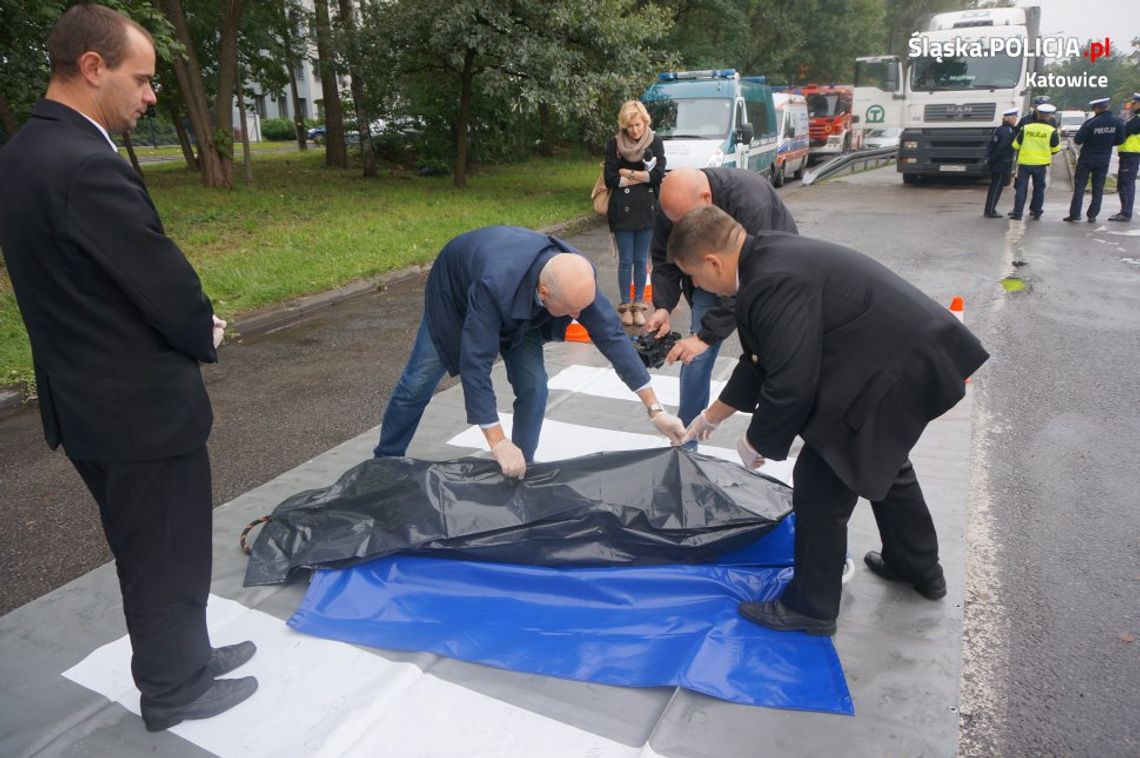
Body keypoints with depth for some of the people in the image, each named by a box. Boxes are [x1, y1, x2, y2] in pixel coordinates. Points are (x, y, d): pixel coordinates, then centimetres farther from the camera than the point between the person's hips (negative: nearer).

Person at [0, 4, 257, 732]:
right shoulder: (89, 166, -25)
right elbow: (168, 285, -22)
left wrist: (190, 325, 5)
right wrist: (206, 337, 0)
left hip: (85, 397, 9)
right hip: (140, 404, -9)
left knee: (143, 551, 23)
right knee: (169, 555, 10)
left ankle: (178, 655, 42)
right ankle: (174, 687, 30)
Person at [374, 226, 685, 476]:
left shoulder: (577, 275, -33)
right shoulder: (496, 285, -48)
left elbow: (612, 335, -26)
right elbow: (475, 364, -45)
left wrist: (655, 409, -25)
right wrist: (498, 443, -44)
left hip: (521, 308, 4)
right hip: (456, 292, -3)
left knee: (533, 386, -11)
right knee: (418, 383, 2)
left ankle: (522, 470, 7)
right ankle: (385, 461, 24)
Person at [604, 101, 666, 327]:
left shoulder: (655, 142, 2)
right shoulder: (614, 144, -1)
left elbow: (658, 174, -8)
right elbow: (610, 179, -7)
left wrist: (628, 174, -8)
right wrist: (641, 177, -7)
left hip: (647, 209, 1)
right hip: (622, 210, -1)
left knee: (641, 261, 7)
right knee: (626, 260, 4)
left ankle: (639, 305, 17)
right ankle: (625, 306, 14)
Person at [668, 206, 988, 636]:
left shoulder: (773, 283, -26)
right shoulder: (770, 257, 9)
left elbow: (791, 385, -26)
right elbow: (765, 360, 18)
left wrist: (757, 443, -7)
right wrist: (713, 414, 27)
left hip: (897, 371, -11)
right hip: (915, 352, 11)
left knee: (820, 484, -3)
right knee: (883, 459, 29)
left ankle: (810, 609, 16)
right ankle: (919, 568, 51)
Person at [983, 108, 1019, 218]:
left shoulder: (998, 129, 10)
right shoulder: (1009, 131, -16)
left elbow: (990, 144, 12)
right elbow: (1002, 148, -22)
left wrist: (988, 158, 10)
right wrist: (991, 159, -14)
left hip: (994, 164, 9)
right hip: (1002, 165, -9)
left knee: (994, 186, 15)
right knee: (997, 187, -4)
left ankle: (989, 209, 21)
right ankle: (990, 211, -1)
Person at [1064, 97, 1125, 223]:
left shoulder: (1090, 123, -17)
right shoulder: (1118, 123, -5)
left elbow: (1078, 140, -14)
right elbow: (1120, 140, 1)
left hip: (1086, 159, -3)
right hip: (1104, 160, 3)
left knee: (1079, 186, 4)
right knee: (1098, 188, 9)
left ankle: (1075, 213, -1)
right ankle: (1092, 215, 9)